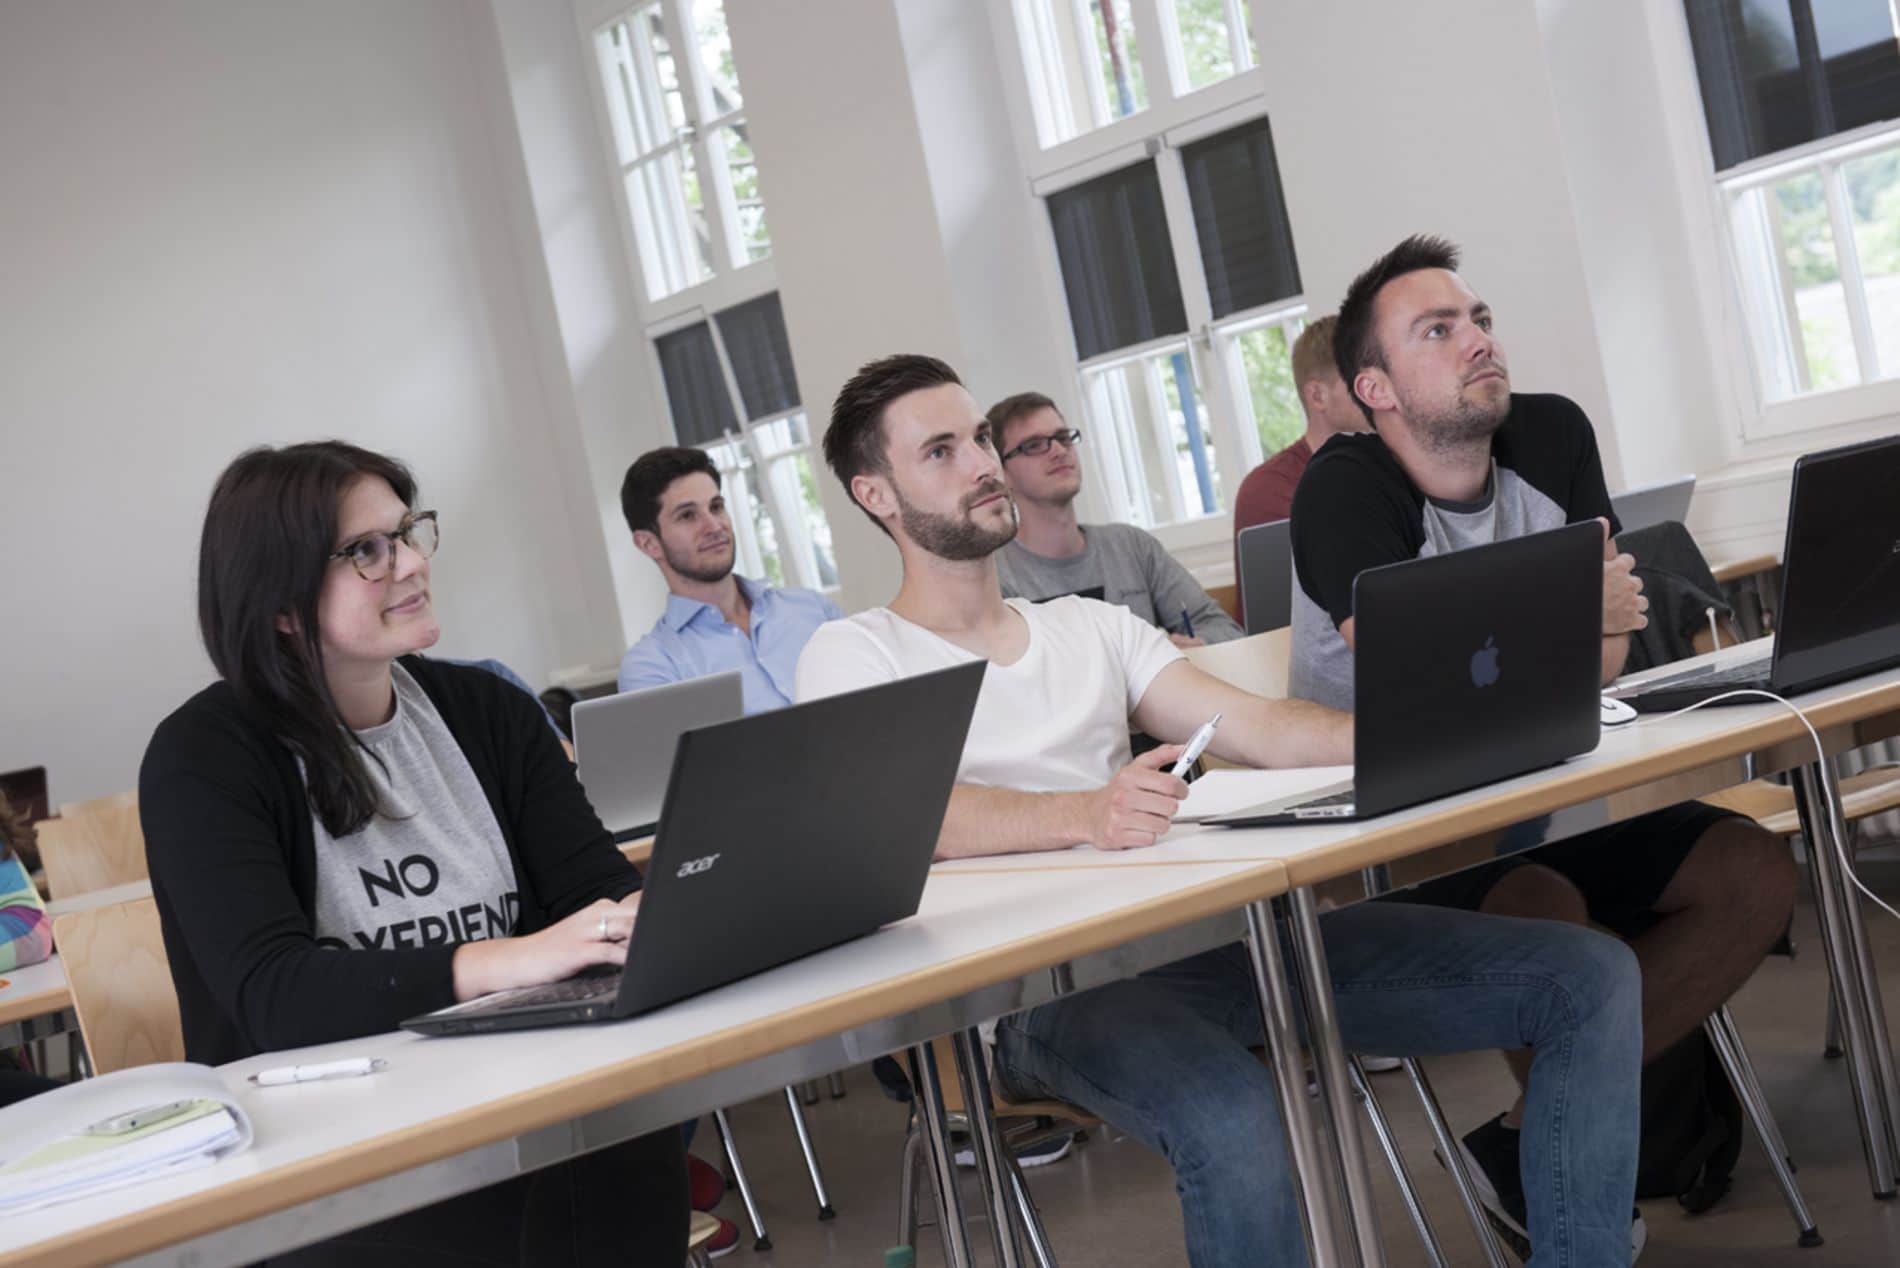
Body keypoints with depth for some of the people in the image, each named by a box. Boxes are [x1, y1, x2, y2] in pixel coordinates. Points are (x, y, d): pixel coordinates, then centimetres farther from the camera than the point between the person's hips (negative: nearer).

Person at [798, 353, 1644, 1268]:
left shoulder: (1089, 626, 23)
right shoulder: (851, 656, 6)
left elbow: (1253, 729, 10)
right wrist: (1086, 813, -33)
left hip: (1209, 930, 6)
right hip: (1046, 984, -6)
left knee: (1590, 979, -6)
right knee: (1229, 1117, -40)